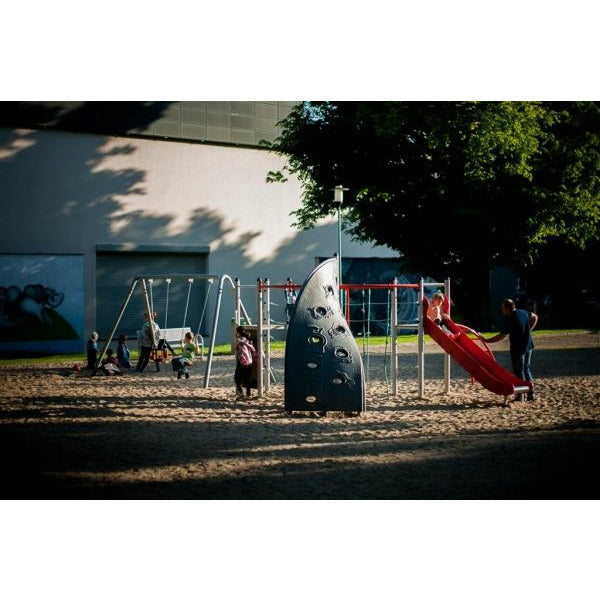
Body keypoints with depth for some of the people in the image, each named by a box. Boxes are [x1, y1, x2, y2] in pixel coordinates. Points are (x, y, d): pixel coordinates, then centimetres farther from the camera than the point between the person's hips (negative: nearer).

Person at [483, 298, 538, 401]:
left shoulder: (510, 320, -22)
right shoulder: (524, 313, 1)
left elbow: (502, 336, -22)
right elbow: (535, 317, 20)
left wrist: (487, 340, -15)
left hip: (518, 349, -8)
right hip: (528, 347, 8)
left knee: (519, 372, 3)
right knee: (526, 369, 19)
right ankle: (531, 393, 20)